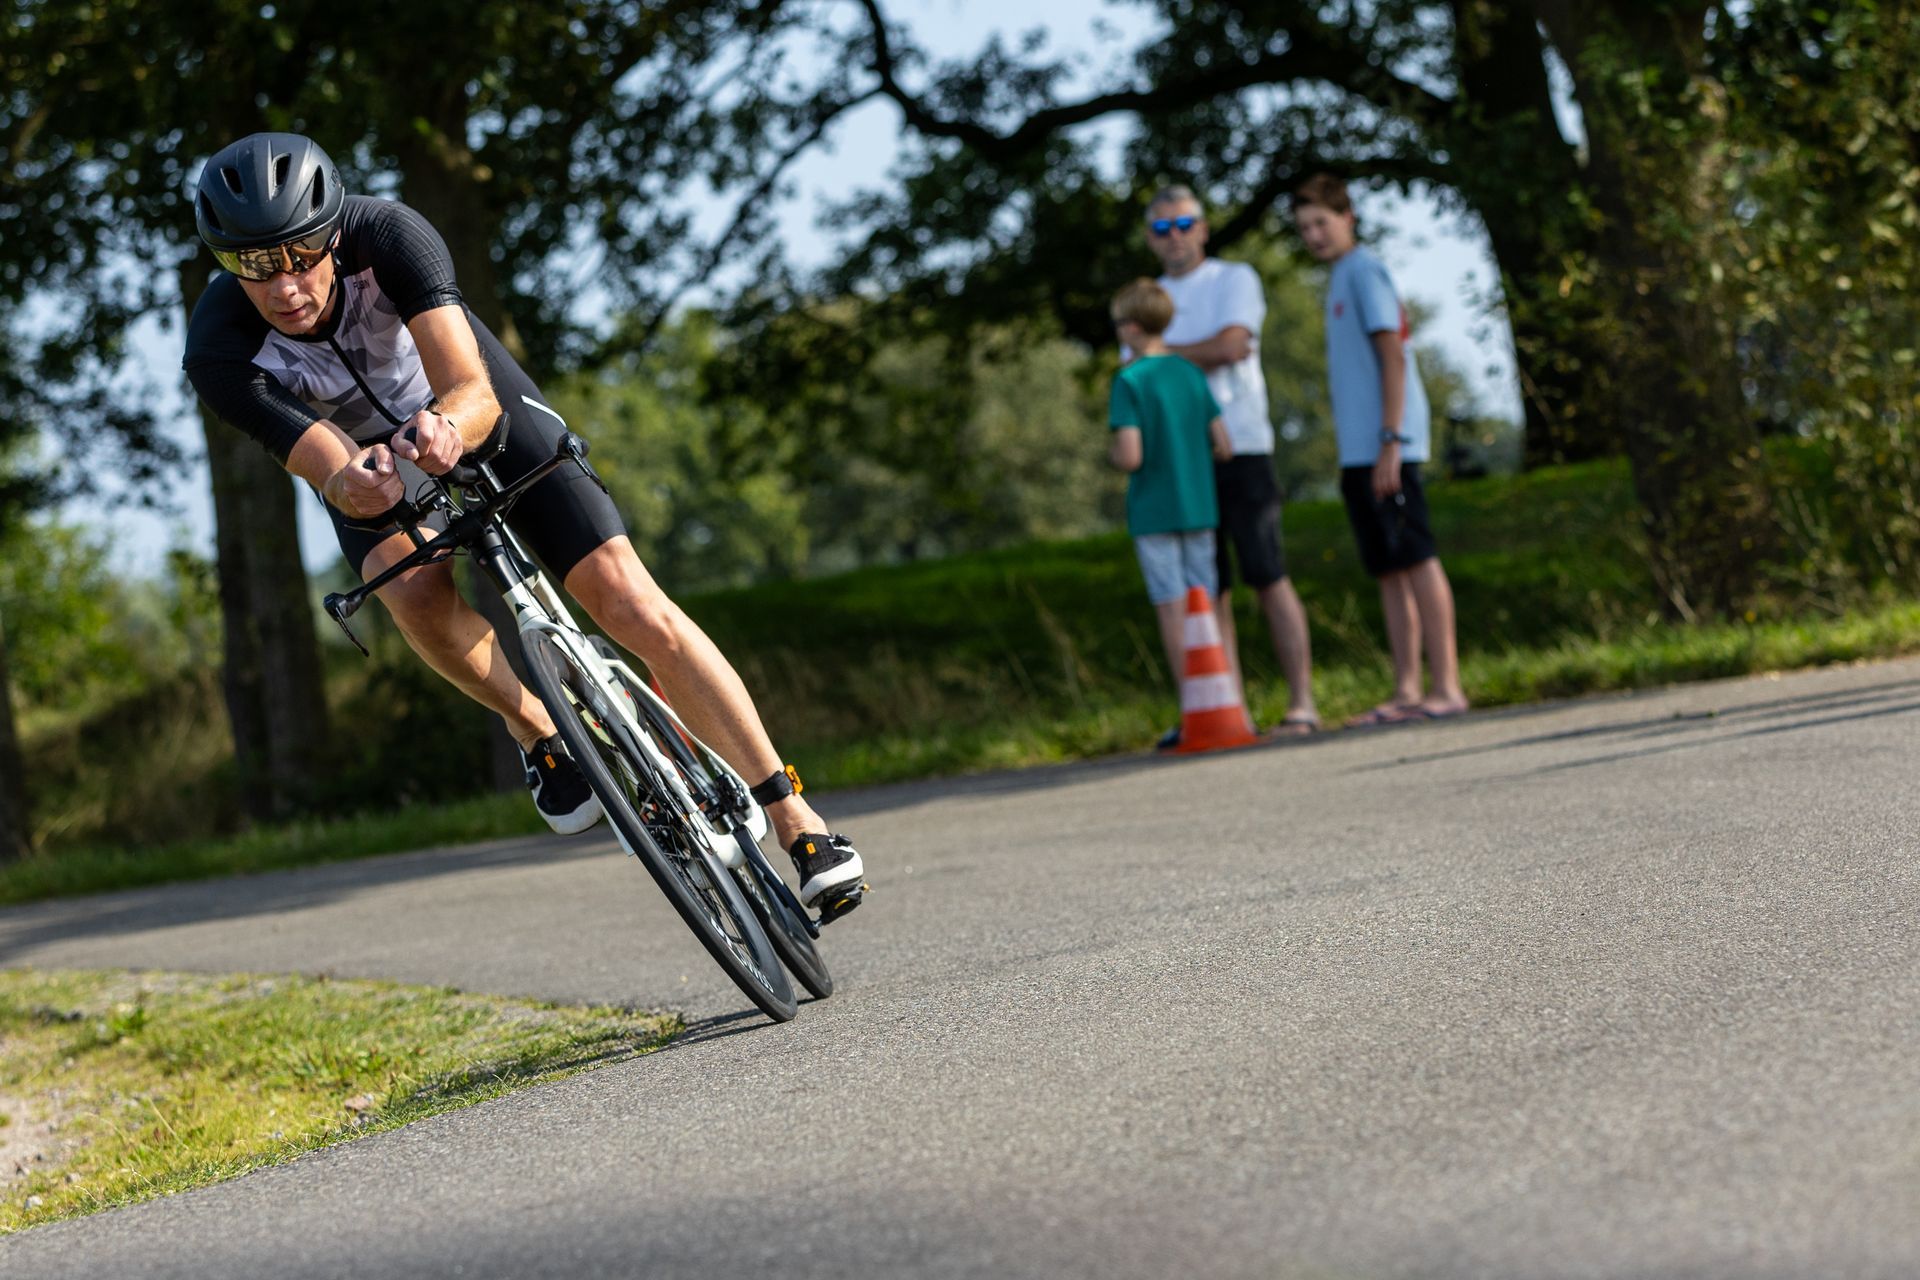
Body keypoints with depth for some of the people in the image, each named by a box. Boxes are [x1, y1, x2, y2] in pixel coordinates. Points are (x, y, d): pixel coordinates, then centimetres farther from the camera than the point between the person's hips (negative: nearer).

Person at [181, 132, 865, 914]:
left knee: (632, 605, -17)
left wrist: (448, 428, -62)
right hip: (374, 462, 1)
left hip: (484, 415, -1)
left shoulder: (388, 236, -33)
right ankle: (538, 732, -6)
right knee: (417, 593, -34)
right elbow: (331, 473, -35)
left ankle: (794, 817, -11)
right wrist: (353, 485, -59)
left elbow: (477, 396, -39)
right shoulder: (220, 353, -31)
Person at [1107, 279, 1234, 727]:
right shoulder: (1192, 373, 5)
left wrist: (1112, 454, 2)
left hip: (1153, 513, -5)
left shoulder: (1130, 381, -11)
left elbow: (1130, 457, -19)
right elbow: (1223, 446, 5)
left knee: (1173, 611, -1)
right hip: (1199, 508, 5)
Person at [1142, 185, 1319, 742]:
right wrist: (1204, 355, -5)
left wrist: (1166, 351, 2)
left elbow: (1231, 343, -10)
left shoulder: (1233, 279, 6)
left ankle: (1301, 703, -7)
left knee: (1268, 577, -8)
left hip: (1239, 448, -4)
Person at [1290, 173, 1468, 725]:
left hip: (1385, 449, -9)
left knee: (1416, 560, -9)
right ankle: (1407, 690, 9)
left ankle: (1446, 686, -9)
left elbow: (1392, 355, -13)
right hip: (1358, 452, 9)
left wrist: (1390, 442, -20)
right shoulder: (1340, 279, 21)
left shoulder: (1363, 271, -6)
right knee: (1390, 570, 8)